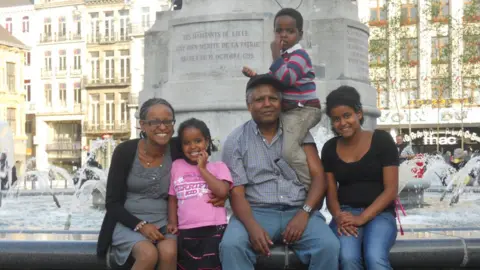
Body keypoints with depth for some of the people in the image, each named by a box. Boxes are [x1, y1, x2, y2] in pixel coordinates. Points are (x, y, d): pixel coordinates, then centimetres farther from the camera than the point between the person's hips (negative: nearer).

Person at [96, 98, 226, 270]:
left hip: (164, 223, 2)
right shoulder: (125, 151, -9)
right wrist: (140, 225, -20)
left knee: (169, 253, -30)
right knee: (149, 254, -32)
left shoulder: (178, 149, -6)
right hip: (128, 223, -1)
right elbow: (112, 203, -5)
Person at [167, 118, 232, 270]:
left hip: (214, 231, -3)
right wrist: (172, 222, 1)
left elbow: (222, 191, -13)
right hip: (186, 233, 3)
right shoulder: (177, 166, 13)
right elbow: (173, 198, 15)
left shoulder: (218, 166, 5)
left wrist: (202, 168, -4)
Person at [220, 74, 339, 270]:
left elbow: (318, 177, 2)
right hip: (256, 212, -1)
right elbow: (236, 192, -3)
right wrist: (252, 226, -22)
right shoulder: (236, 140, 4)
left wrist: (304, 213, -15)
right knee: (231, 245, -32)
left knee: (329, 246, -27)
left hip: (298, 211, 1)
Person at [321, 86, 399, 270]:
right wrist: (338, 216, -13)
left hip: (379, 213, -2)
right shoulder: (330, 149, 9)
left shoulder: (382, 140, 0)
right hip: (346, 214, 2)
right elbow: (331, 193, 10)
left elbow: (391, 189, -5)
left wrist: (362, 218, -16)